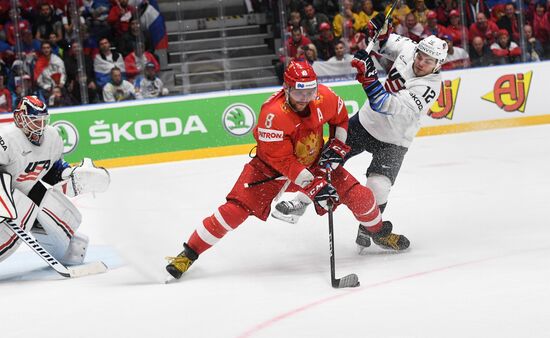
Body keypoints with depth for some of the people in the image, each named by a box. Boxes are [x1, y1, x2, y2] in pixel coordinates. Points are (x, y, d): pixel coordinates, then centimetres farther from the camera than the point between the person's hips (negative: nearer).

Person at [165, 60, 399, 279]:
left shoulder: (324, 97, -19)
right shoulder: (273, 114, -34)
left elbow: (340, 118, 6)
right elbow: (283, 161, -31)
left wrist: (336, 147, -6)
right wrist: (314, 186, -35)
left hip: (314, 162, 4)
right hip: (271, 167, -4)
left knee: (359, 195, -3)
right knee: (237, 209, -17)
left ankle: (379, 231, 31)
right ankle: (189, 253, -7)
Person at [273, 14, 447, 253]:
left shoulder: (430, 87, -30)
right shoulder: (408, 50, -13)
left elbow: (388, 106, -42)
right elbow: (389, 44, 14)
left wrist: (369, 78, -52)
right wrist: (378, 33, -7)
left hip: (392, 140, -5)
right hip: (366, 122, 5)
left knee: (378, 187, -18)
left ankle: (369, 230, 9)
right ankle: (300, 203, 23)